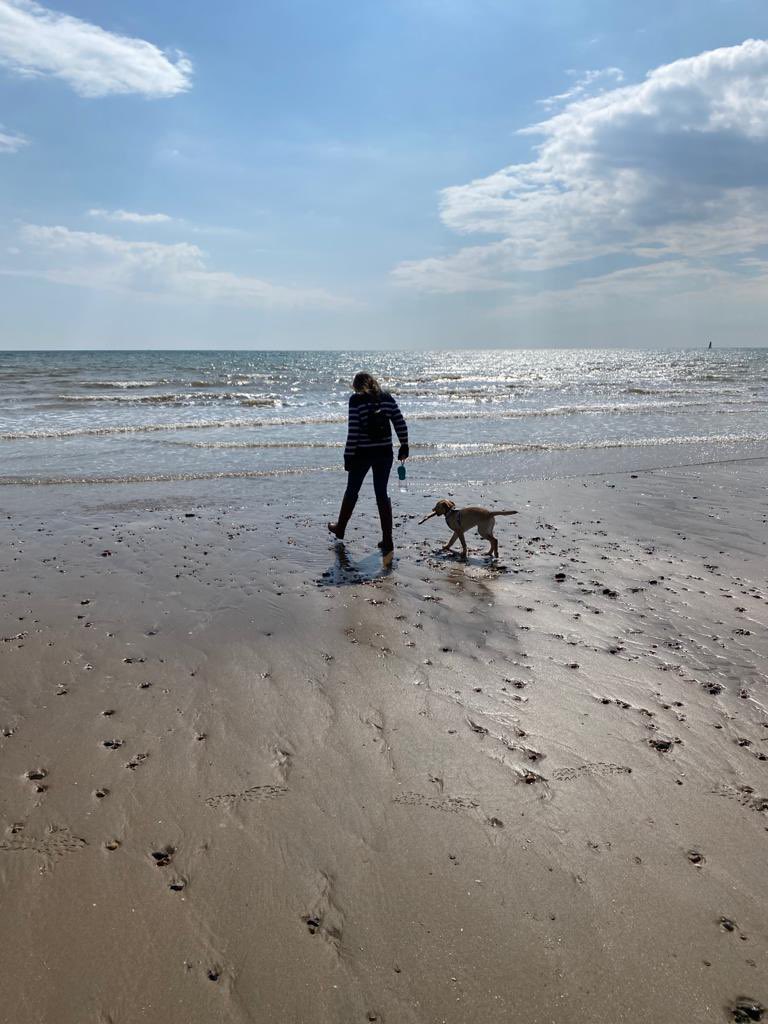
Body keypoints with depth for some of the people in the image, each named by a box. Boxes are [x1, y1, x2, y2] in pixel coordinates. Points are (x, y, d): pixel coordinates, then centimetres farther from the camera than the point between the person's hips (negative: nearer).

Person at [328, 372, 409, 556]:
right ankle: (387, 542, 8)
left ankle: (340, 529, 37)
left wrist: (348, 456, -10)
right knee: (382, 494, 10)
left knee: (352, 491, 16)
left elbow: (353, 431, -15)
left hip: (362, 454, -3)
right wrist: (404, 447, 13)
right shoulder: (387, 398, 2)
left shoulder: (356, 400, -10)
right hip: (384, 454, 3)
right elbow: (401, 424, 1)